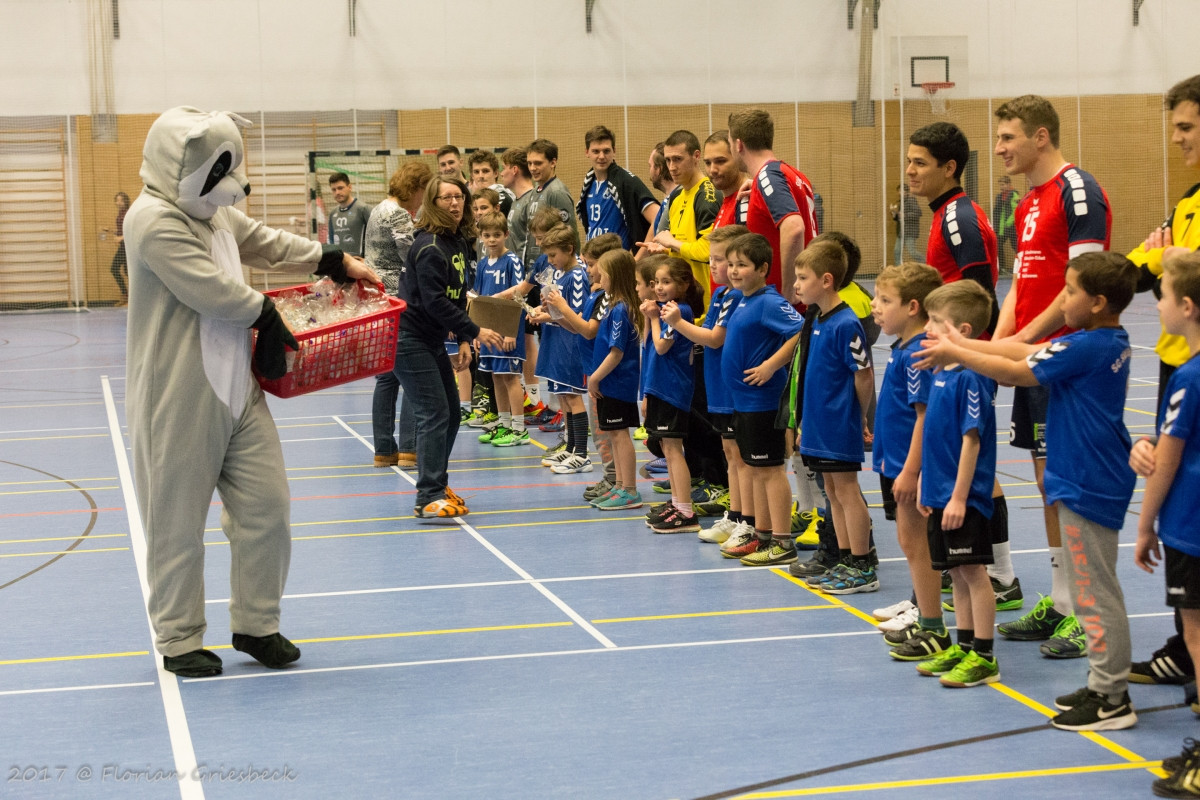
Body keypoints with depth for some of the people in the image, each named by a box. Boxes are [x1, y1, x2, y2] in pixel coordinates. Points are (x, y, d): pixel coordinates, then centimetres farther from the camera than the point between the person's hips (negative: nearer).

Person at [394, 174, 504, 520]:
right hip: (409, 339, -10)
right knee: (434, 414, -12)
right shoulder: (429, 247, -20)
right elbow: (435, 302, -25)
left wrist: (463, 340, 8)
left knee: (451, 411, 14)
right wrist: (475, 332, -23)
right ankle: (428, 499, -11)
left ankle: (437, 483, 28)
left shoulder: (460, 242, 9)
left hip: (433, 339, 10)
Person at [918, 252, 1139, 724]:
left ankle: (1112, 701, 2)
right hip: (1094, 480, 10)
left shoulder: (1085, 348, -20)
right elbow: (1027, 350, 12)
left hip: (1088, 485, -10)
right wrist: (964, 346, 10)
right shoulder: (1111, 343, 9)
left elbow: (1016, 372, -14)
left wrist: (957, 355, -4)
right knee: (1093, 588, 17)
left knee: (1095, 592, -4)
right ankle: (1103, 685, 24)